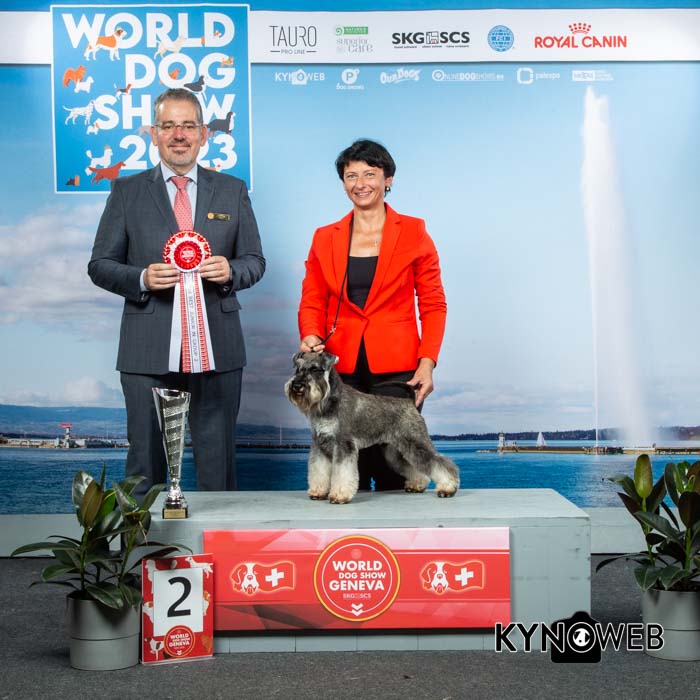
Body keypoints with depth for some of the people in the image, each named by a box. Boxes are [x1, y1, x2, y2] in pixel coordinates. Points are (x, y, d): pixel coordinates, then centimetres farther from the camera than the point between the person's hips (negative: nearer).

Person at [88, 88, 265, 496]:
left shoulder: (233, 191, 10)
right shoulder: (127, 192, 7)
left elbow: (255, 261, 11)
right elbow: (100, 265, 6)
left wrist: (231, 271, -11)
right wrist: (142, 279, -14)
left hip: (217, 350, 1)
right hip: (148, 351, -1)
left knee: (218, 462, 7)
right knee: (146, 462, 5)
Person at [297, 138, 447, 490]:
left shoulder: (413, 232, 5)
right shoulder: (324, 238, 11)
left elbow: (433, 304, 4)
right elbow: (312, 302, 11)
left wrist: (427, 362, -6)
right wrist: (309, 337, -10)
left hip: (395, 369, -2)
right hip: (340, 369, 2)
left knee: (394, 469, -4)